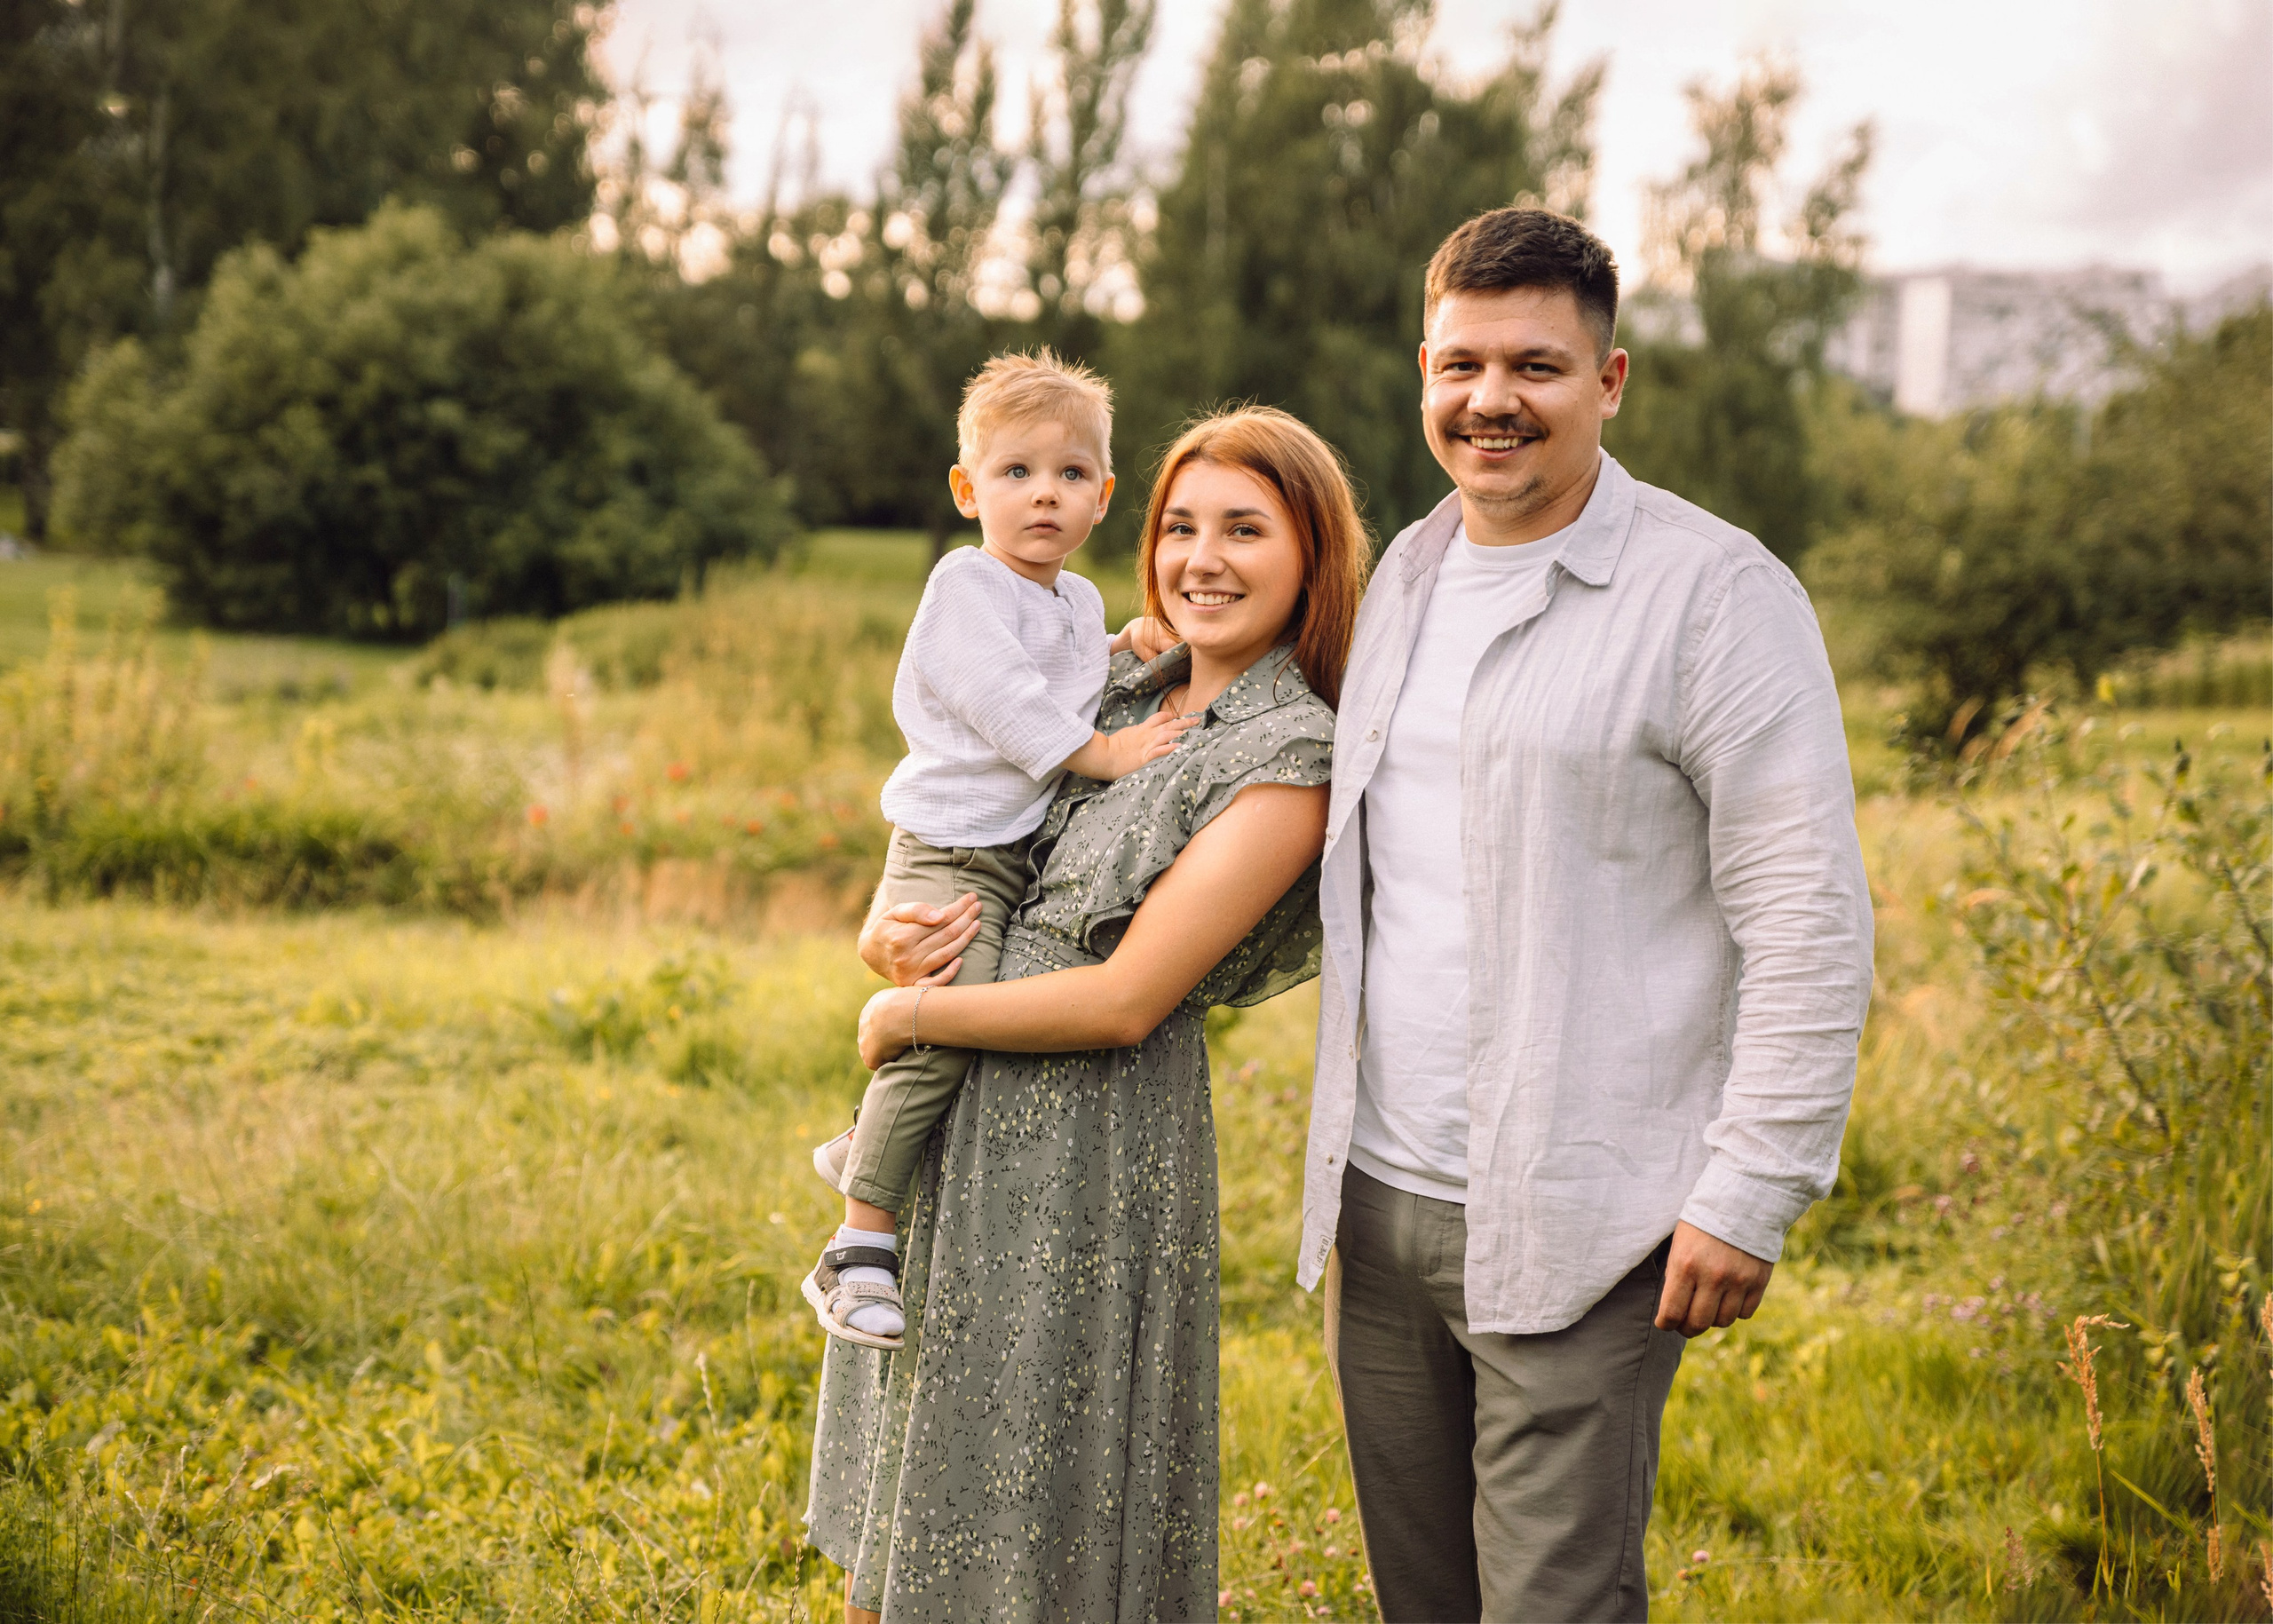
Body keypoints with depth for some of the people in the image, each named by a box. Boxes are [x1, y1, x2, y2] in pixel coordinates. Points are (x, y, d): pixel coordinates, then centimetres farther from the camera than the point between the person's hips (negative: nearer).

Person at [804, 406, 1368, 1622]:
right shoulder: (1120, 691, 9)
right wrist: (887, 938, -7)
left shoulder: (1290, 760, -13)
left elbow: (1125, 999, -19)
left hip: (1090, 1151, -7)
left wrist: (909, 1015, -10)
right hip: (956, 1131, 7)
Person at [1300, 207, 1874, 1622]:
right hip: (1378, 1201, 7)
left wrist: (1751, 1193, -14)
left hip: (1575, 1230, -6)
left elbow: (1811, 922, -12)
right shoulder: (1405, 575, 13)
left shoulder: (1715, 592, -9)